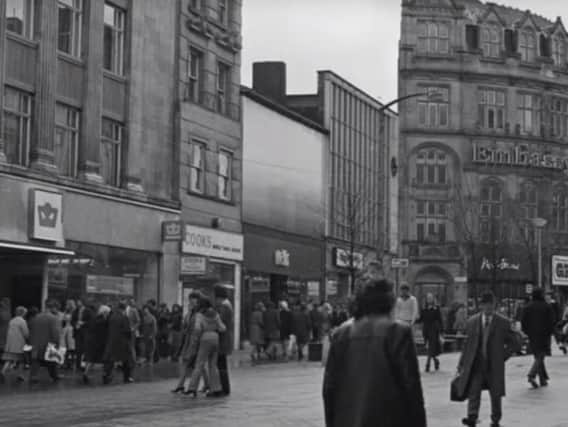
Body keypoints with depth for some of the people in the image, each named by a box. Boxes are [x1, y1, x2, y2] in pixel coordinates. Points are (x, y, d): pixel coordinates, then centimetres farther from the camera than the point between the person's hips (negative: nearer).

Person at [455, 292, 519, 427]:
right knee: (473, 392, -11)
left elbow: (513, 343, 7)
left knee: (496, 394, 6)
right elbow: (467, 344, 9)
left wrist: (503, 356, -3)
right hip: (476, 364, 1)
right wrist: (461, 364, 5)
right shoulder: (472, 321, 5)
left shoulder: (503, 323, -1)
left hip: (494, 365, -1)